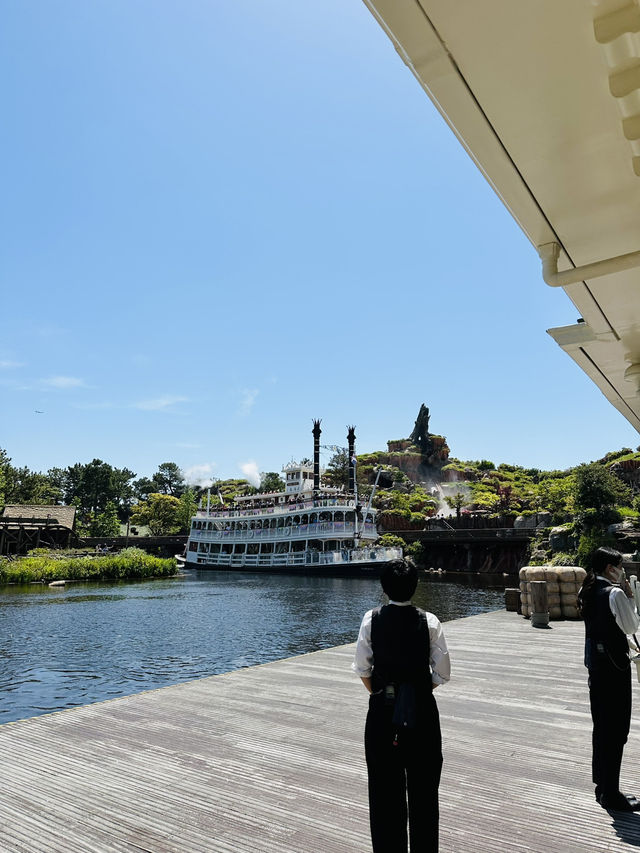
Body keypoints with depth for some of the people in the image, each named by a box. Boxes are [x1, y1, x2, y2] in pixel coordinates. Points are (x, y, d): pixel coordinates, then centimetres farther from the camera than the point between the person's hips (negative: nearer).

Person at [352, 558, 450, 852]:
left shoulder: (371, 619, -10)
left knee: (384, 786, 15)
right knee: (422, 786, 16)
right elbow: (442, 673, -6)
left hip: (381, 709, 0)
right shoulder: (429, 622, -12)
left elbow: (362, 668, -3)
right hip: (421, 710, 0)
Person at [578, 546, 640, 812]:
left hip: (594, 660, 8)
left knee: (601, 726, 17)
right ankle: (611, 794, 9)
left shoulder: (588, 592, 7)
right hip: (614, 663, -8)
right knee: (616, 730, 1)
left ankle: (601, 785, 29)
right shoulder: (615, 594, -18)